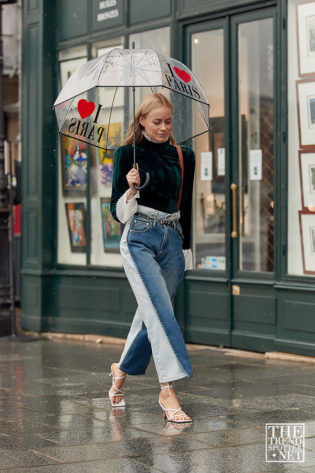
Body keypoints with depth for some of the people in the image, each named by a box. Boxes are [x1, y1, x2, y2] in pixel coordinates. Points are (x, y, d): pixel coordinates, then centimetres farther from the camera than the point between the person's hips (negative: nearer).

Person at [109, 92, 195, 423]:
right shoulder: (128, 154, 0)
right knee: (160, 310, -17)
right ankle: (168, 390, -21)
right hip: (140, 238, -4)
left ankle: (122, 370, 31)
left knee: (151, 311, 9)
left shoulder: (184, 157, 10)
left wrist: (186, 248, 20)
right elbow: (119, 213, -1)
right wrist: (131, 189, -20)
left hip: (173, 241, 4)